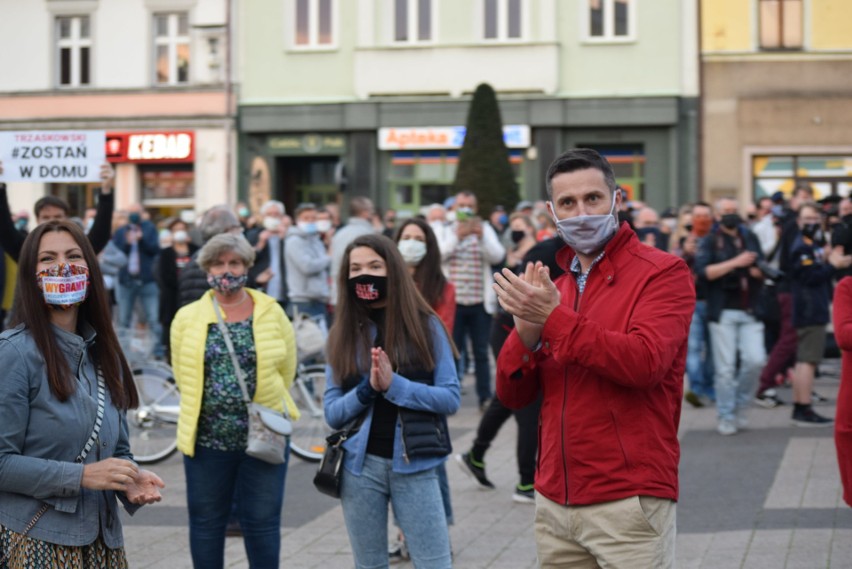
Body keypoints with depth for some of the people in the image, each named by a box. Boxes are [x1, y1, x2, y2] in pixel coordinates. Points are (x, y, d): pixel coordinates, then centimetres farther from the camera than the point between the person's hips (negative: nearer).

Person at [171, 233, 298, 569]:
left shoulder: (271, 313, 1)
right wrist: (214, 411, 7)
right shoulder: (188, 318, 2)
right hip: (207, 439, 1)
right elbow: (183, 376, 7)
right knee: (206, 522, 10)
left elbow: (287, 369, 5)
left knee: (262, 521, 5)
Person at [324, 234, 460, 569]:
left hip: (414, 465, -2)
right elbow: (332, 413, 1)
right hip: (361, 465, 3)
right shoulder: (343, 334, 5)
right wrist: (368, 388, -16)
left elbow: (451, 399, -7)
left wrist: (393, 384, -18)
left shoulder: (425, 326, -1)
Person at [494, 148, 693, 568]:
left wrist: (554, 318, -21)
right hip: (553, 502, 6)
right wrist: (527, 332, -11)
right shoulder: (551, 286, 14)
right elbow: (512, 396, 9)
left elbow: (645, 363, -22)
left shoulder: (663, 273, -5)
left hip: (628, 501, -6)